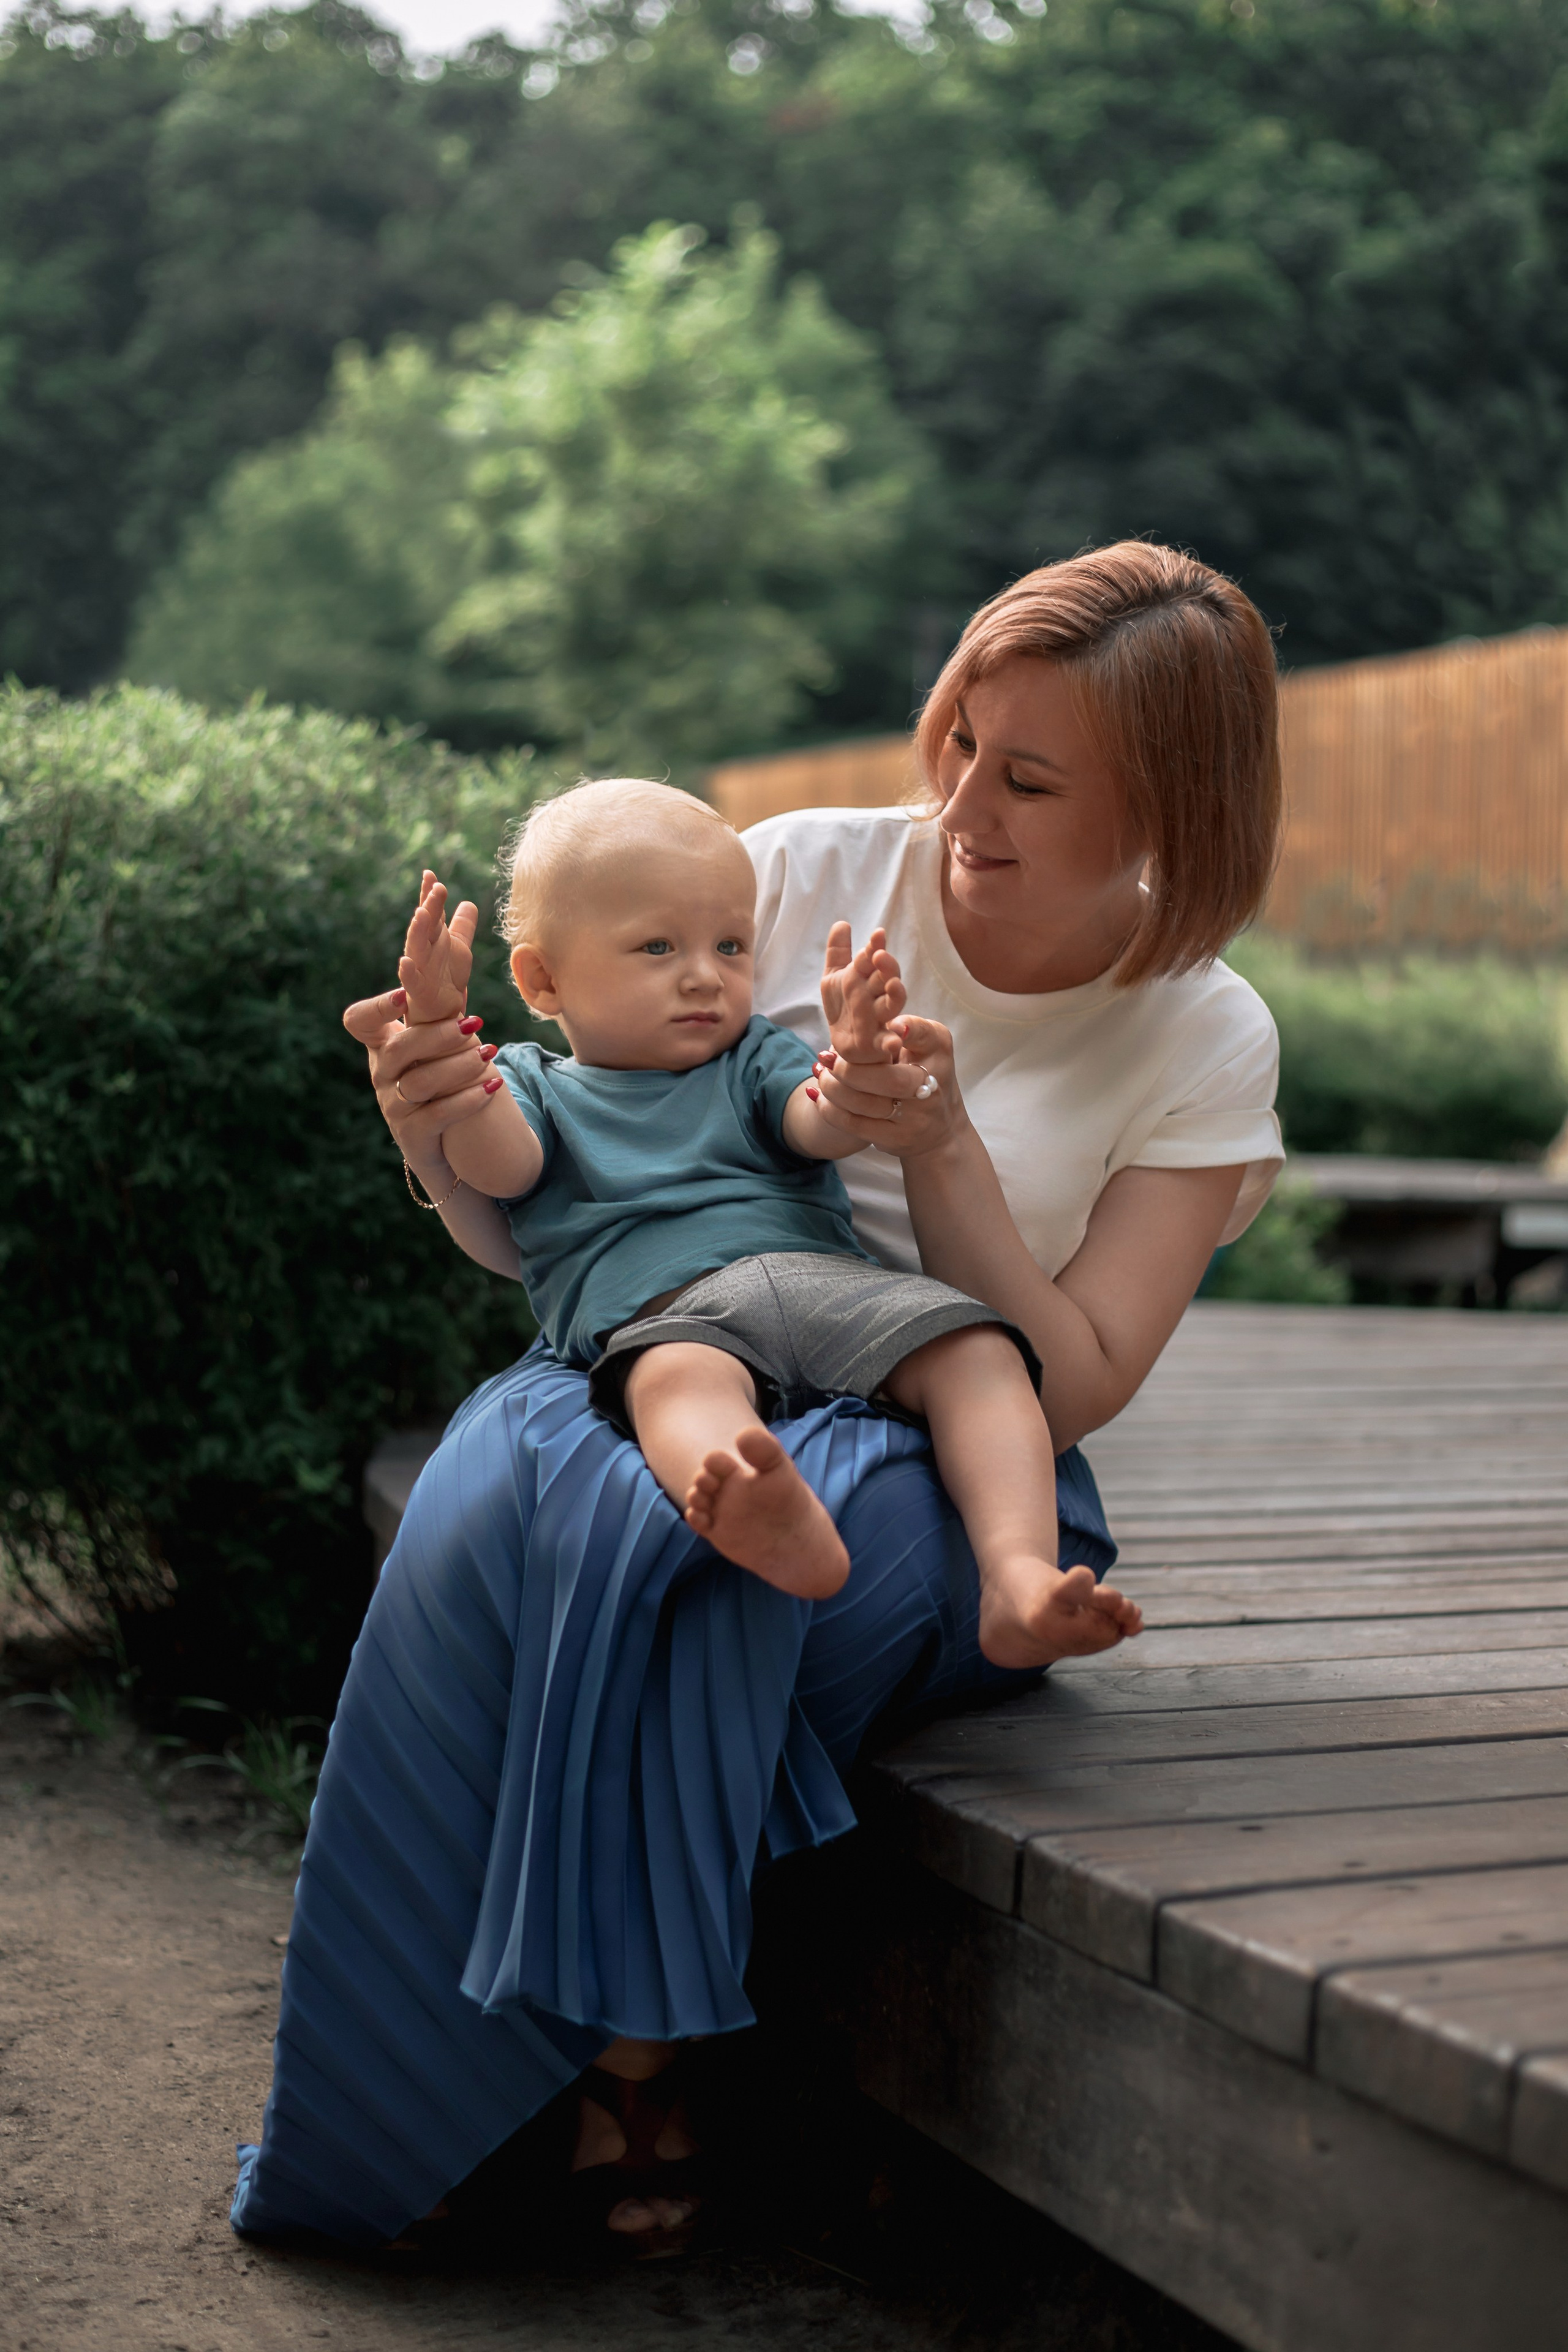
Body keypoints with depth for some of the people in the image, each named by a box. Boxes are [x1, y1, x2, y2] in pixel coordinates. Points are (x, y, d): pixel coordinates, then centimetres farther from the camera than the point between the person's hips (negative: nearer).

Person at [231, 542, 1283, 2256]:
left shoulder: (1207, 1043, 1)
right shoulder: (807, 874, 2)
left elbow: (1070, 1388, -6)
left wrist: (939, 1146, -19)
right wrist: (444, 1146, -18)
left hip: (945, 1468, -1)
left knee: (713, 1548, -36)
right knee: (491, 1503, -33)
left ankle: (632, 2052, -16)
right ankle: (390, 2113, -18)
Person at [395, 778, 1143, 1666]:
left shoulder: (758, 1059, 29)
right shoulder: (534, 1084, 25)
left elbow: (827, 1127, 7)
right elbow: (498, 1166, 2)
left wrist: (859, 1069, -18)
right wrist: (442, 1027, -11)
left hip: (826, 1278, 4)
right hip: (660, 1313, -4)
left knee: (977, 1350, -23)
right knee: (681, 1378, -40)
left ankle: (1019, 1578, -41)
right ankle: (785, 1534, -72)